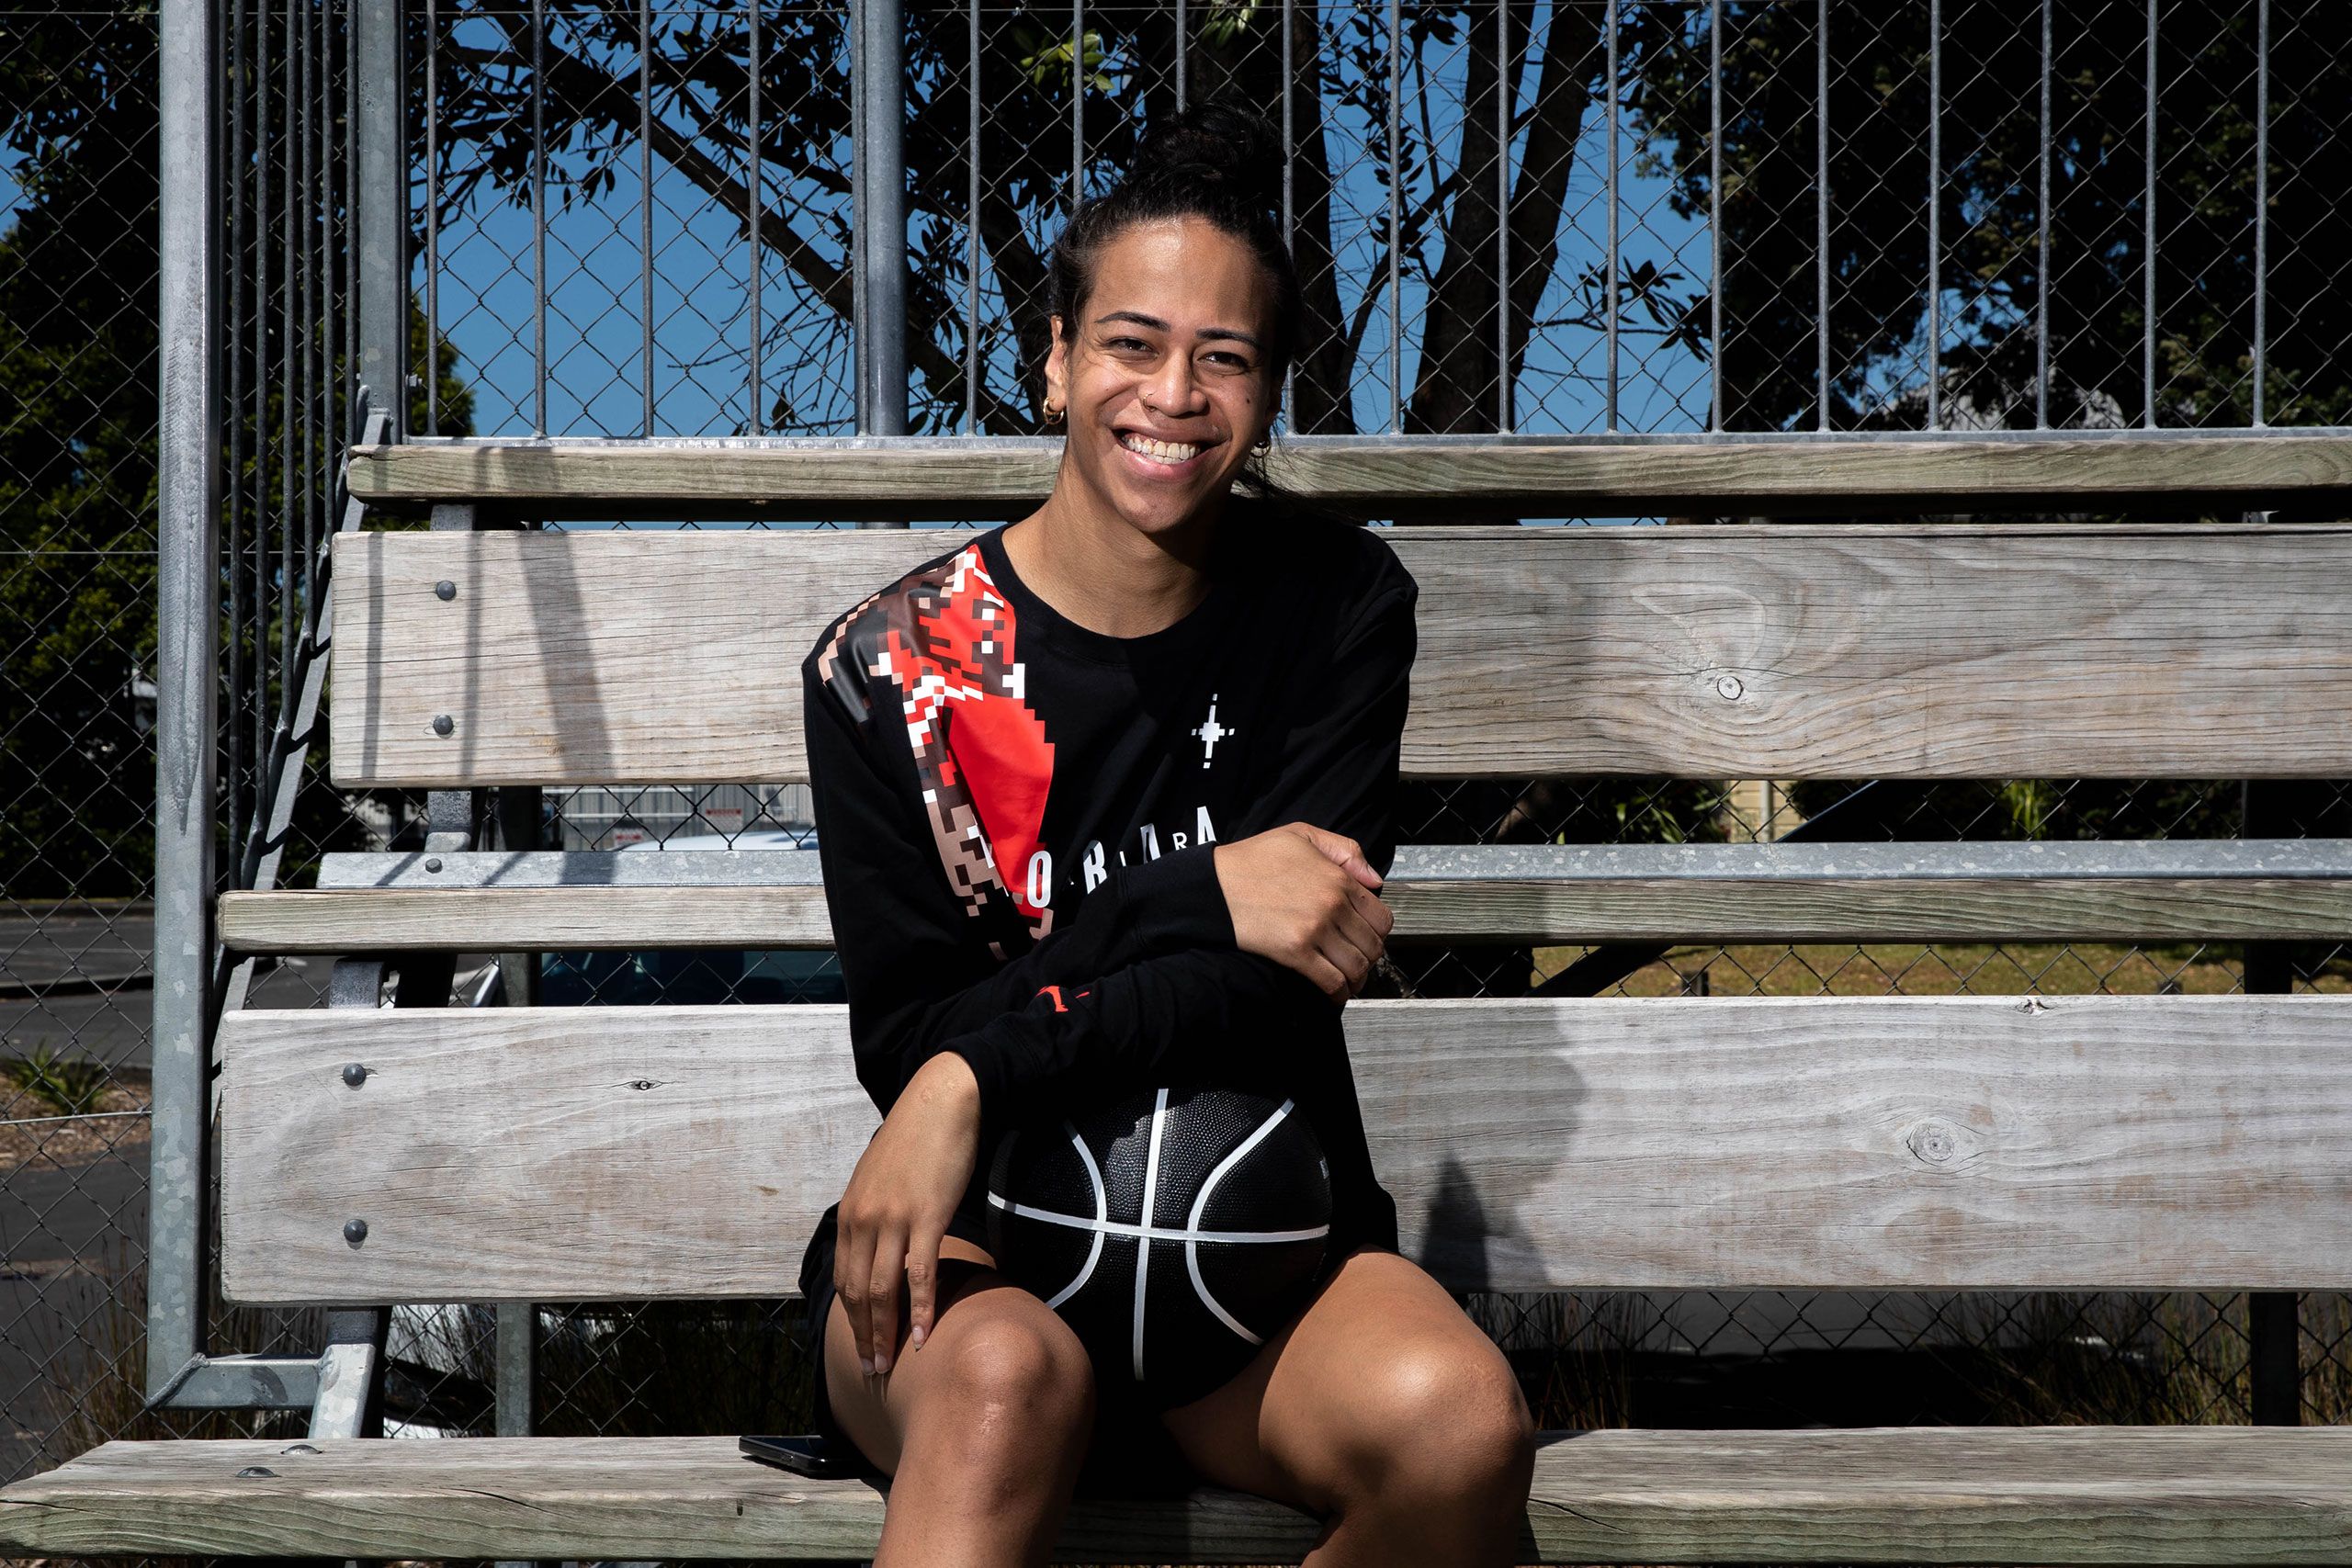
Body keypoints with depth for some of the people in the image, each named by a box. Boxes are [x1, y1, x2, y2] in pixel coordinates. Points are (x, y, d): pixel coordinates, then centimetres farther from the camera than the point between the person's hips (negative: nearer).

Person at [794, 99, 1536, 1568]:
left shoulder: (1339, 608, 3)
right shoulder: (891, 664, -2)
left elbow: (1283, 983, -8)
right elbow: (907, 1041, -8)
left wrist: (983, 1076, -21)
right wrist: (1191, 897, -19)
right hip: (974, 1238, -2)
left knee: (1459, 1423, -29)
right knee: (1008, 1377, -38)